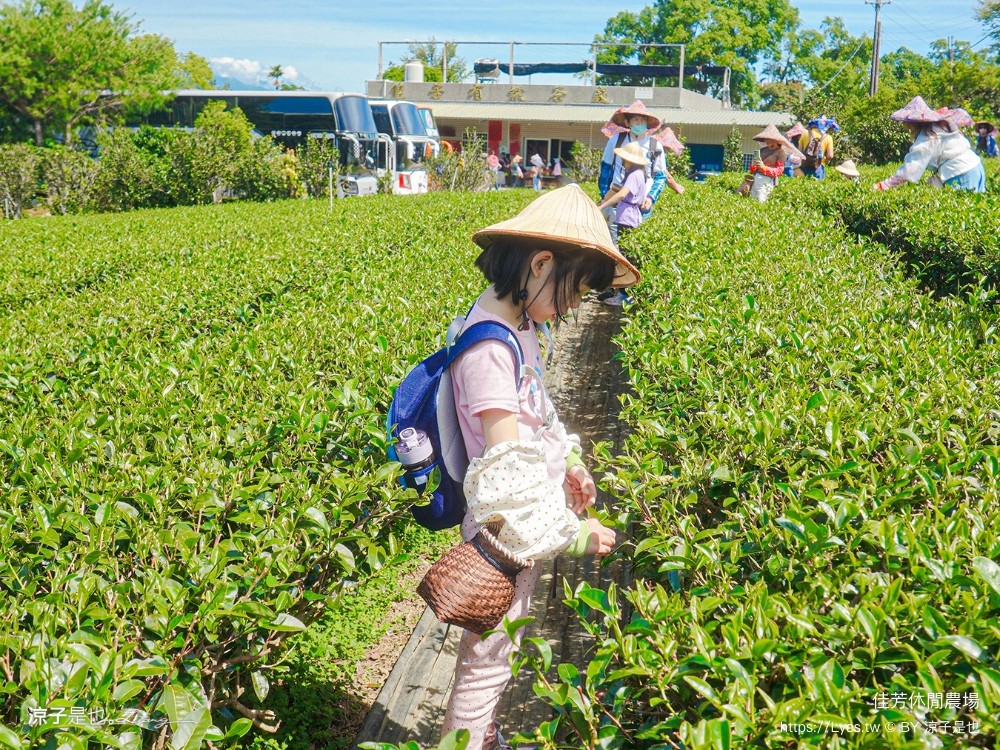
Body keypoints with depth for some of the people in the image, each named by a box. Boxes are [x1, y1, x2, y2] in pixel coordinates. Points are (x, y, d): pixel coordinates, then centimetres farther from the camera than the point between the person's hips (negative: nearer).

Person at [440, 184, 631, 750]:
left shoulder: (521, 324, 2)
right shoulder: (488, 347, -27)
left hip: (533, 522, 10)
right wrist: (571, 532, -20)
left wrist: (568, 461, 4)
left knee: (501, 649, 25)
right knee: (486, 657, 6)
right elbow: (505, 465, -26)